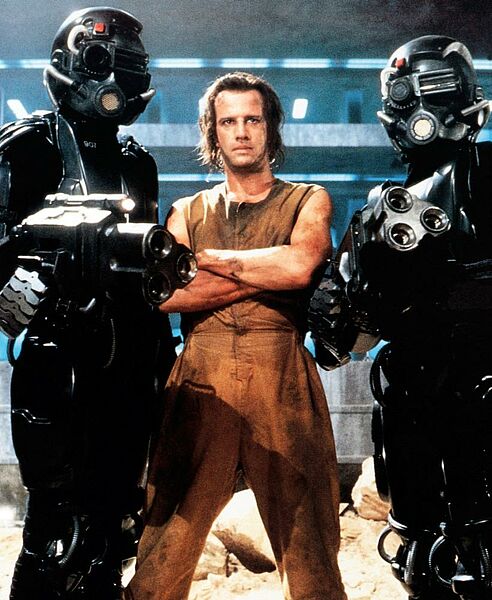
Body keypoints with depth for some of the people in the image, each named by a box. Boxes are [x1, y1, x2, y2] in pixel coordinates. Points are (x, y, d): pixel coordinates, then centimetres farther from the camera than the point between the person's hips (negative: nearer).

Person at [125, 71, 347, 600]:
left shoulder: (307, 200, 17)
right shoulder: (188, 212, 20)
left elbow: (300, 264, -6)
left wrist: (209, 260, 3)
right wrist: (267, 274, -4)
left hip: (283, 382, -1)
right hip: (199, 383, 1)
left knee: (307, 549, 0)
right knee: (162, 546, -1)